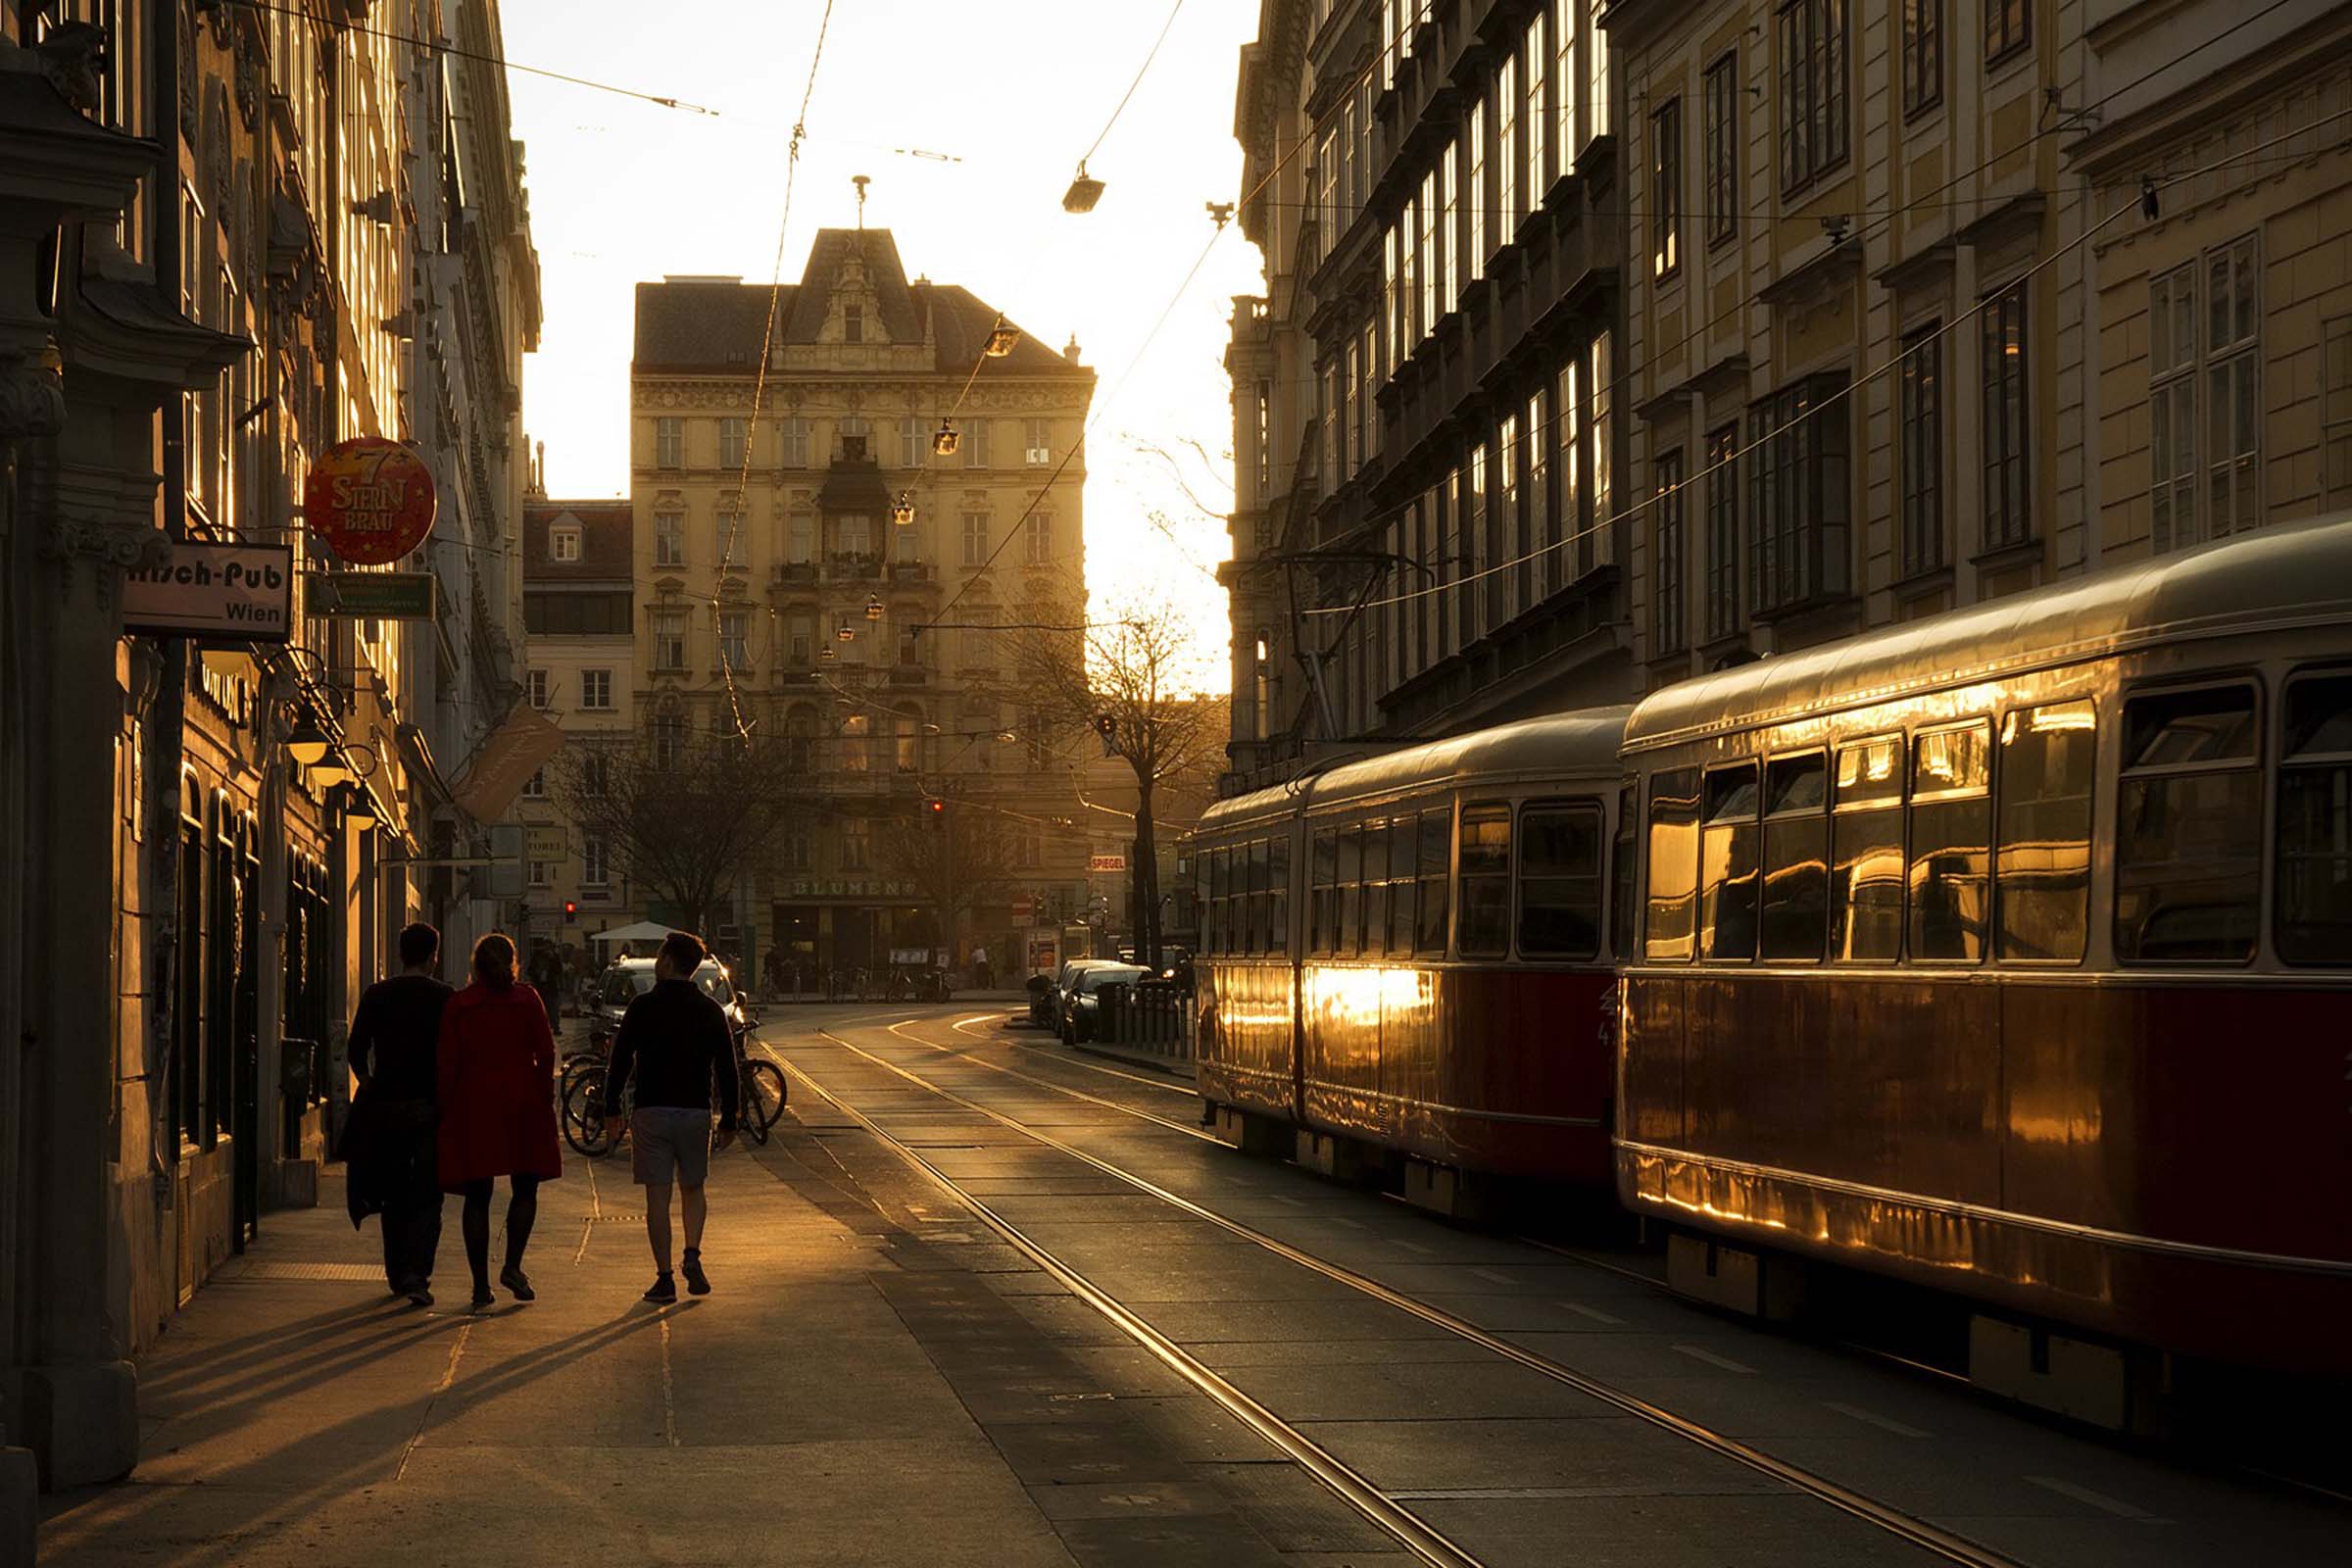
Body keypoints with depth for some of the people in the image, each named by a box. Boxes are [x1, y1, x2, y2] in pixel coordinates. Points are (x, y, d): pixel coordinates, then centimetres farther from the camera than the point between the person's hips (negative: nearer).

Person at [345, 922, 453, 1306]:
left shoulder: (376, 995, 2)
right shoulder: (445, 998, -4)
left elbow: (356, 1050, 0)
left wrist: (370, 1087, 14)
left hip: (386, 1106, 2)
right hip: (430, 1107, -2)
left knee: (394, 1195, 15)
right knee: (426, 1197, 1)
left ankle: (397, 1274, 21)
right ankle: (417, 1275, -13)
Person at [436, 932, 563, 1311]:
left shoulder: (457, 1005, 1)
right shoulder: (527, 1000, 0)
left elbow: (448, 1063, -2)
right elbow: (546, 1053, -3)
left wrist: (446, 1109, 4)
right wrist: (545, 1099, 4)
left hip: (472, 1107, 1)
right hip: (521, 1104, -1)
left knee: (477, 1197, 3)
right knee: (525, 1189, 11)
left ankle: (481, 1283, 2)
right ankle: (513, 1266, -3)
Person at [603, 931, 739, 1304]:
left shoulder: (643, 1007, -5)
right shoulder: (710, 1011, 3)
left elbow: (620, 1061, -3)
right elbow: (727, 1070, 5)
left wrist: (611, 1109, 7)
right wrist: (728, 1121, 11)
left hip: (652, 1112, -2)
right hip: (695, 1111, 2)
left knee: (657, 1197, 1)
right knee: (692, 1189, 18)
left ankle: (664, 1277, 0)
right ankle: (692, 1255, -2)